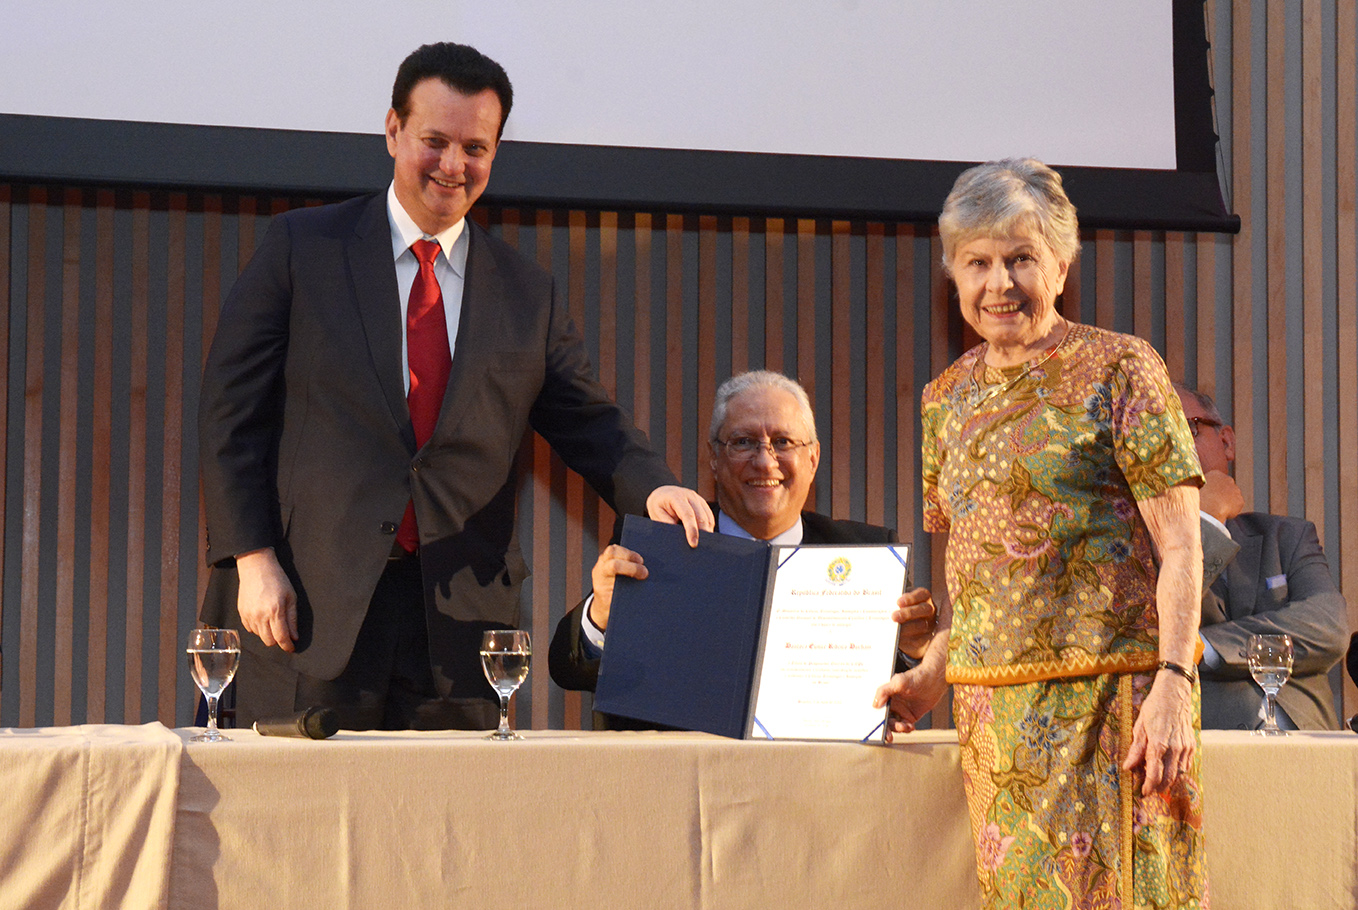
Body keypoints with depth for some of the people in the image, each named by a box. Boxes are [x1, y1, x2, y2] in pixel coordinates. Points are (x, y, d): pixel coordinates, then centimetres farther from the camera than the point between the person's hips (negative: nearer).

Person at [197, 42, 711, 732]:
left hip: (458, 623, 2)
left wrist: (652, 488, -10)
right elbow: (232, 411, 3)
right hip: (310, 606, -2)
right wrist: (252, 559, -7)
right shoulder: (301, 248, 5)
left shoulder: (528, 295, 13)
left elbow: (587, 423, 13)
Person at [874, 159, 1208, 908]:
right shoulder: (948, 398, 14)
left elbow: (1179, 544, -7)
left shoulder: (1117, 370, -2)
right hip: (993, 704, 5)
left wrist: (1173, 684, -16)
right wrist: (931, 675, 11)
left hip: (1110, 695, -5)